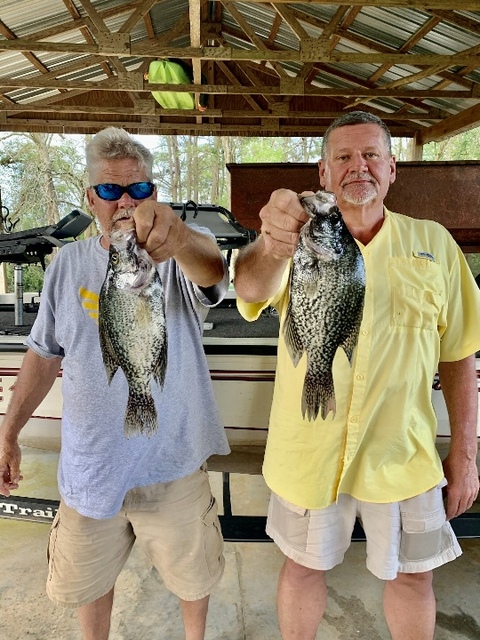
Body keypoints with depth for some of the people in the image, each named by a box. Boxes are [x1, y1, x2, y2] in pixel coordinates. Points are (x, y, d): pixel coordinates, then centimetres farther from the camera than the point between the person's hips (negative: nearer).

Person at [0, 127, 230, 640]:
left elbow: (212, 268, -38)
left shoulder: (185, 254, -13)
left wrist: (179, 237, -59)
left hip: (172, 463, -2)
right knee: (86, 579, 24)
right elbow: (44, 353, 6)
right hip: (89, 466, 3)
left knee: (192, 575, 21)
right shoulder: (68, 263, -2)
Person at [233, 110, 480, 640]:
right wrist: (269, 248, -52)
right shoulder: (298, 239, -7)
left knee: (411, 574, 20)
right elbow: (250, 288, -30)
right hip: (309, 451, -1)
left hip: (402, 454, 2)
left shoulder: (434, 244, -2)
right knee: (304, 564, 19)